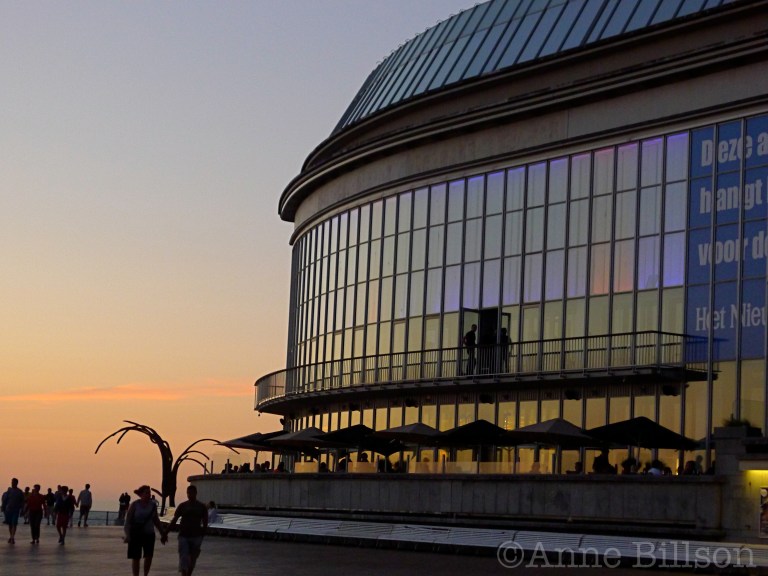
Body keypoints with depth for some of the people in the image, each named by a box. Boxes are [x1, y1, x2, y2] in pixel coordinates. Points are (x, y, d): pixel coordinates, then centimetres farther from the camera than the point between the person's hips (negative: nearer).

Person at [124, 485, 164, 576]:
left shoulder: (153, 505, 3)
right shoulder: (135, 505, -7)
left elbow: (156, 521, 14)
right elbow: (128, 520, -8)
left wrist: (162, 534, 14)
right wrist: (127, 535, -19)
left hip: (149, 534, 3)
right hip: (136, 534, -3)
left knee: (149, 556, -2)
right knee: (136, 558, 0)